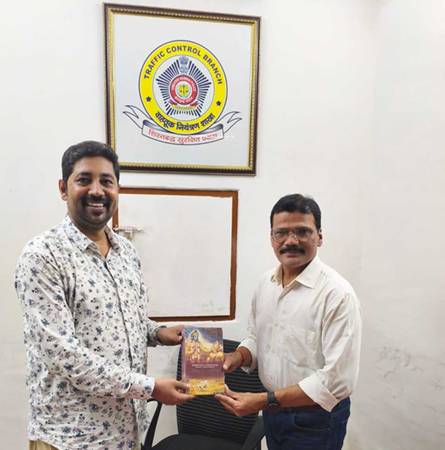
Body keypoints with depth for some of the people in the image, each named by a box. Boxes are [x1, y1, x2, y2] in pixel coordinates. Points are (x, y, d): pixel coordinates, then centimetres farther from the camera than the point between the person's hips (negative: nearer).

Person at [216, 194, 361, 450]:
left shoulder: (337, 294, -23)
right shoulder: (266, 284, -3)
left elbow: (337, 380, -25)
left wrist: (264, 401, -26)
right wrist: (237, 357, -11)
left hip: (316, 419, -5)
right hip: (274, 409, 6)